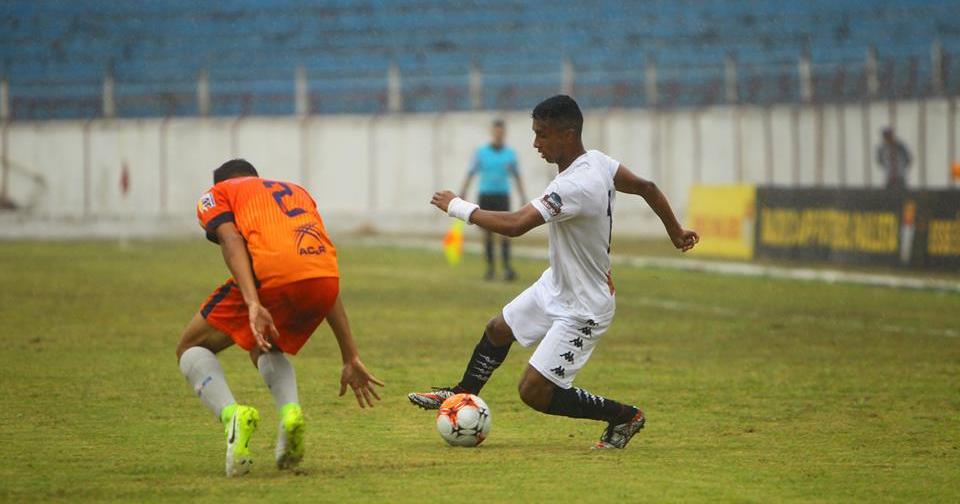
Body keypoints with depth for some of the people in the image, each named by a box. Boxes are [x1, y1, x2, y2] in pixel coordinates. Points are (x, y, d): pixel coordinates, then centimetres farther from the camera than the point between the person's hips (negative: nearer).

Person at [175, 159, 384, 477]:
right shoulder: (298, 192, 39)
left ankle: (232, 415, -11)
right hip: (325, 279, 5)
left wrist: (253, 304, -14)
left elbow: (232, 240, 1)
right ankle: (290, 412, 3)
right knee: (264, 350, 33)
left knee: (191, 349, 17)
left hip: (272, 276, -5)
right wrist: (351, 358, 34)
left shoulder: (215, 195, 25)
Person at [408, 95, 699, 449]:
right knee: (498, 330, 24)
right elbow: (647, 188, 7)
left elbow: (515, 225, -42)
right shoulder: (597, 162, -7)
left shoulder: (576, 186, -35)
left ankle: (625, 416, 8)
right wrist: (675, 233, 23)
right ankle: (462, 395, 48)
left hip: (582, 310, -10)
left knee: (534, 392, -6)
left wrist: (458, 207, -28)